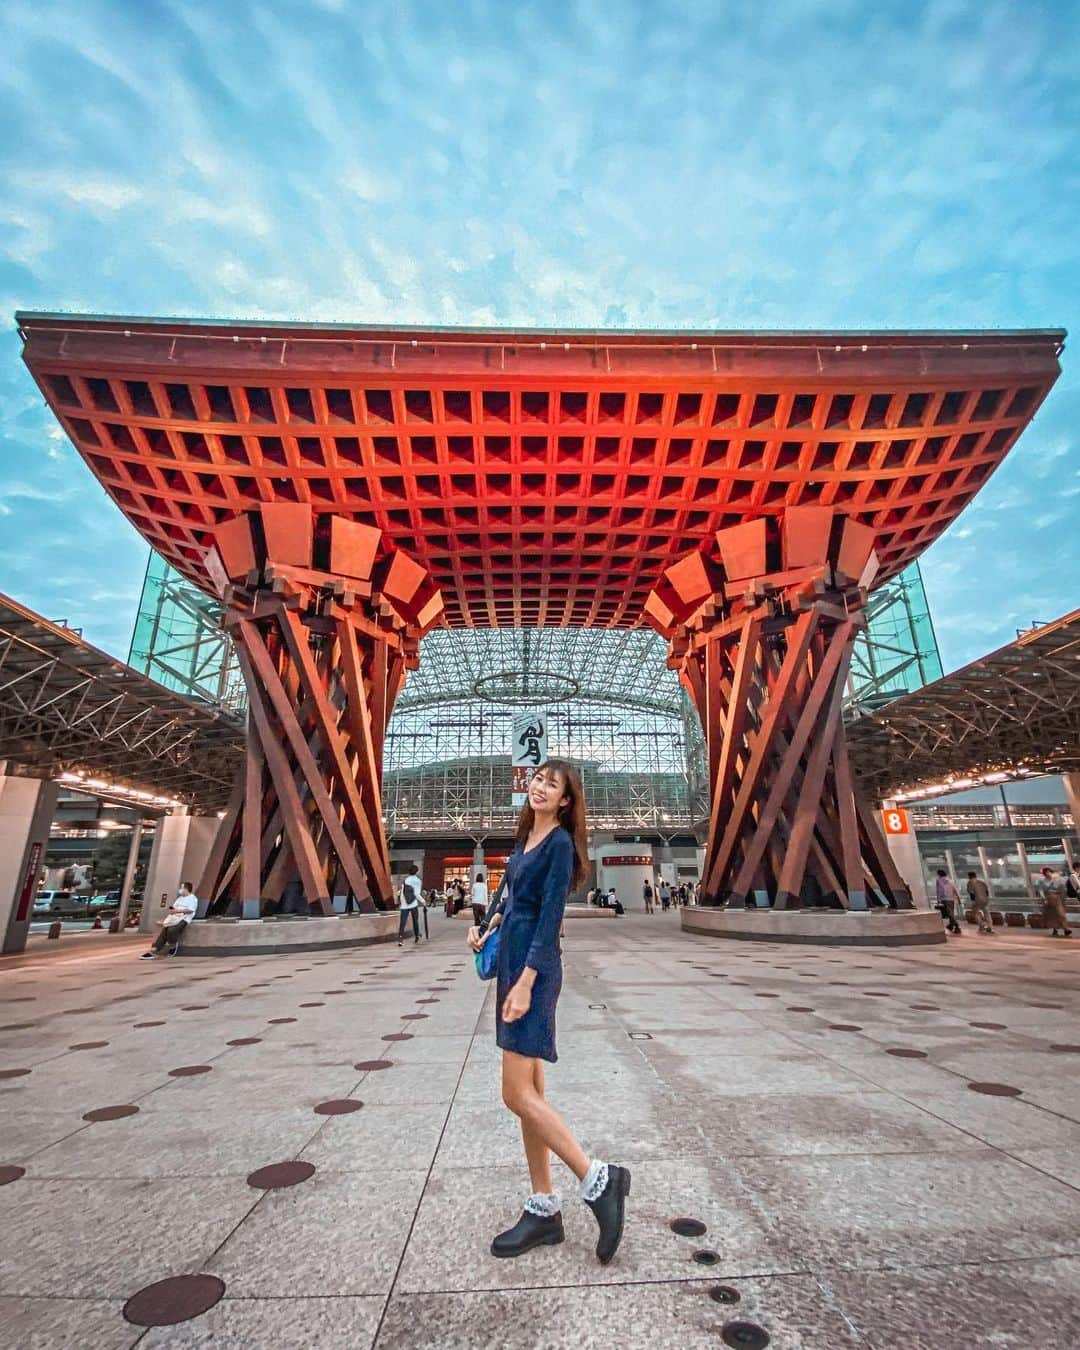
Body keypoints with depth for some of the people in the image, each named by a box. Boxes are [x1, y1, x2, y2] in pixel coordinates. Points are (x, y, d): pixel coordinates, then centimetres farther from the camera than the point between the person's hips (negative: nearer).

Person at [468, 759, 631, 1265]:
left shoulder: (560, 843, -12)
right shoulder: (525, 838, 12)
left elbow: (550, 917, -17)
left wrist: (526, 982, -21)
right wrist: (490, 924, 16)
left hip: (534, 967, -9)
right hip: (512, 960, 9)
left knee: (518, 1093, -6)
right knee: (529, 1091, 13)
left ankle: (598, 1179, 7)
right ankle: (543, 1210, 24)